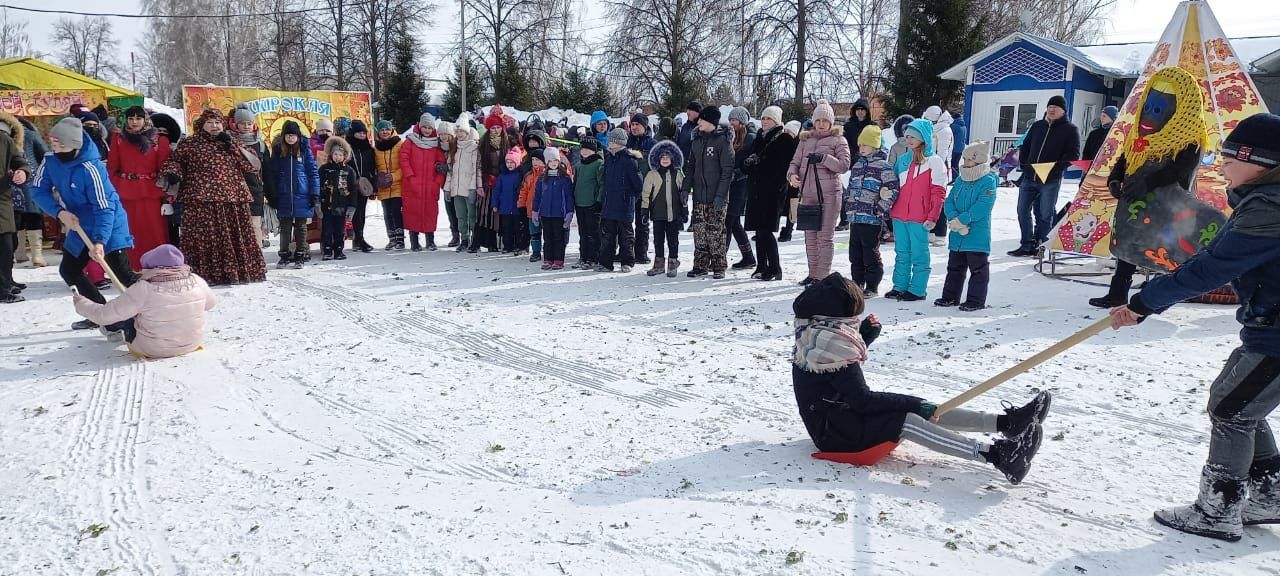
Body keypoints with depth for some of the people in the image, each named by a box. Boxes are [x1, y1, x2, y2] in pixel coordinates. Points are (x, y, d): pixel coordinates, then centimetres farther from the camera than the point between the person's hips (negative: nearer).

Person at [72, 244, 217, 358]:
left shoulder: (143, 289, -22)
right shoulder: (196, 281, -13)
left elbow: (103, 315, -14)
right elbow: (211, 302, 8)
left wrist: (81, 303, 5)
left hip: (152, 349, -4)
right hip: (192, 344, 4)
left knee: (124, 314, 20)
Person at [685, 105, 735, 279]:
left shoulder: (723, 140, -7)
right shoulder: (697, 140, 12)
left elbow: (727, 170, -10)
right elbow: (690, 166, 18)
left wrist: (721, 194, -16)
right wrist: (686, 188, 8)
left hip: (716, 196, -6)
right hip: (699, 195, 6)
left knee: (716, 232, -3)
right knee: (699, 231, 6)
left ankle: (719, 267, 6)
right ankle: (701, 265, 14)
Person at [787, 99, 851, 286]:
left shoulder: (838, 140, 2)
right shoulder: (805, 140, 16)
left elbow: (844, 164, -9)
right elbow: (795, 162, 11)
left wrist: (823, 158, -21)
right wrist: (792, 174, -10)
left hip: (829, 195, -5)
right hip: (807, 194, 5)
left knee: (825, 236, -6)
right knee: (810, 236, 12)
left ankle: (822, 276, -2)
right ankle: (813, 273, 22)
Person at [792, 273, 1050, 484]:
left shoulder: (814, 331, 7)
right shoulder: (833, 343, -22)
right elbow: (863, 400, -22)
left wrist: (866, 333, 5)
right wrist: (914, 404, -18)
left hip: (838, 413, 10)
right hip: (834, 432, -10)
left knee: (926, 411, -4)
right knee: (909, 421, -27)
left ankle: (1005, 422, -13)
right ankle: (996, 455, -40)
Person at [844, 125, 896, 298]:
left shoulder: (883, 166, -8)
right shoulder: (857, 165, 16)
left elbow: (893, 190, -11)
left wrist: (880, 208, -14)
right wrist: (848, 206, 18)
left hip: (872, 220, -7)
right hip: (855, 217, 7)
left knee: (870, 253, -2)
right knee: (855, 252, 13)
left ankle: (872, 286, 8)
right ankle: (857, 282, 24)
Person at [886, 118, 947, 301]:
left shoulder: (934, 162, -3)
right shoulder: (903, 160, 14)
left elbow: (939, 193, -7)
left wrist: (932, 217, -13)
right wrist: (891, 210, 16)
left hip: (919, 218, -6)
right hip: (899, 216, 6)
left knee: (919, 255, 0)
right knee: (901, 254, 12)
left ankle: (917, 290, 6)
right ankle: (900, 286, 19)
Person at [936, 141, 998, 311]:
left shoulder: (988, 181, -10)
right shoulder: (960, 180, 10)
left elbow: (982, 207, -20)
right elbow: (949, 202, 5)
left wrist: (962, 219, -22)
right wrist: (955, 219, -14)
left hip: (978, 235, -7)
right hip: (957, 235, 7)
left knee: (978, 268, 4)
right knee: (955, 267, 16)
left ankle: (976, 300, 12)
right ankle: (950, 296, 28)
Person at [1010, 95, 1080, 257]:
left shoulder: (1070, 130, 0)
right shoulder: (1037, 126, 14)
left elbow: (1073, 155, -7)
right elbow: (1025, 147, 21)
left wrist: (1056, 167, -20)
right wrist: (1024, 164, 5)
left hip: (1051, 180, -5)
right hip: (1029, 177, 5)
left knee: (1045, 214, 1)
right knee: (1023, 211, 4)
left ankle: (1040, 246, 11)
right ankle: (1027, 245, 13)